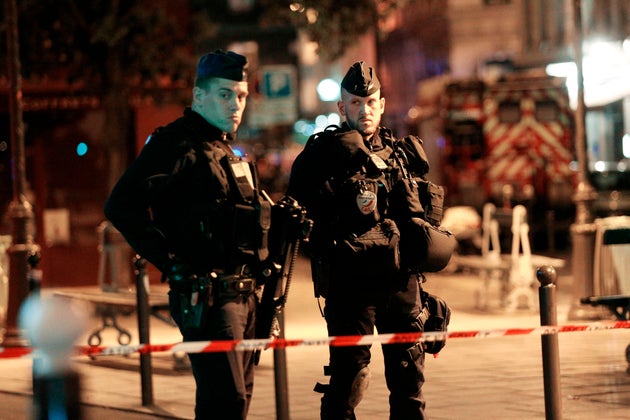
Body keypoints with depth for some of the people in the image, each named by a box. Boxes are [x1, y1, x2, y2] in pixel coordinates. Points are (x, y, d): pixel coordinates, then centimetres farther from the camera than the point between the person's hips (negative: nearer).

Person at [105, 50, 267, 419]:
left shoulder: (226, 151, 19)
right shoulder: (179, 145, -9)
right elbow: (122, 205, -20)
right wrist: (172, 262, -19)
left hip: (243, 295, 9)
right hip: (207, 298, -9)